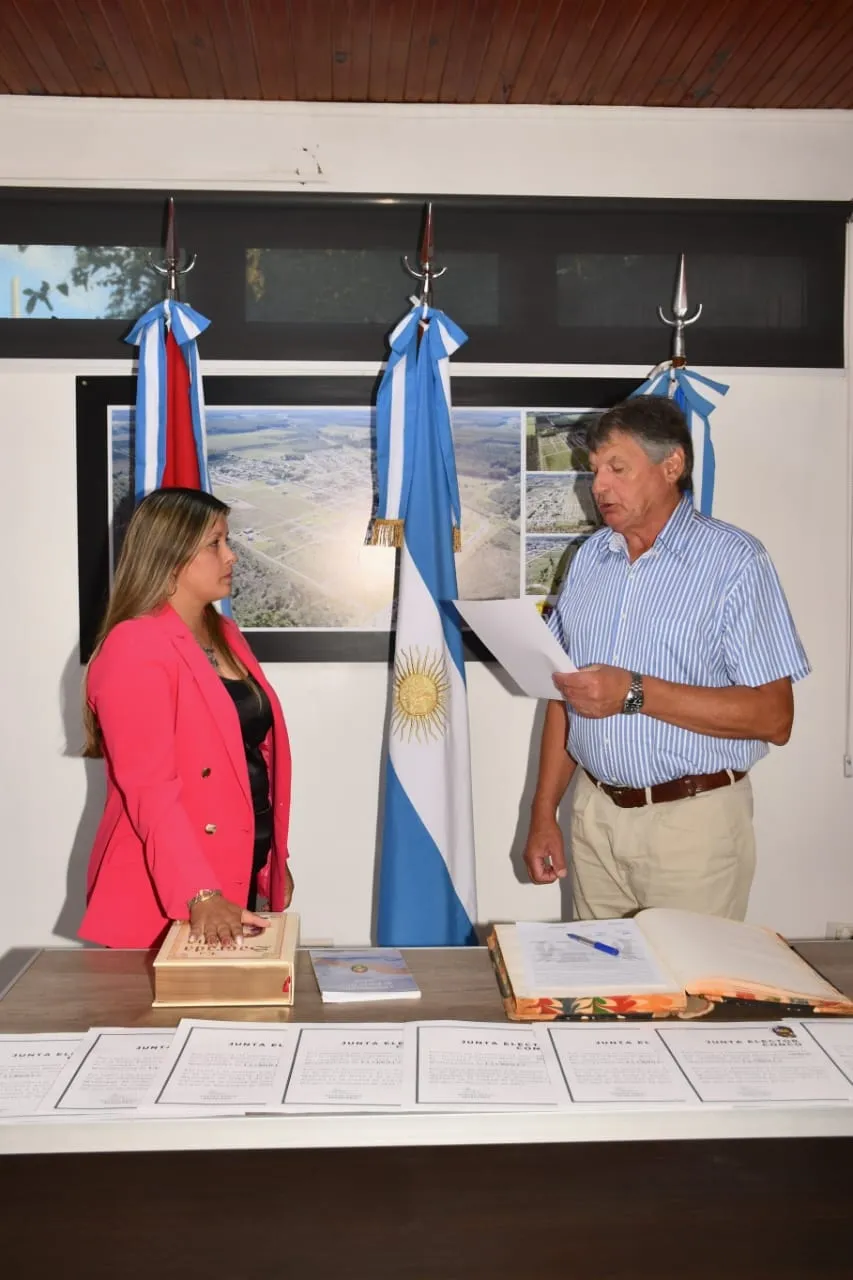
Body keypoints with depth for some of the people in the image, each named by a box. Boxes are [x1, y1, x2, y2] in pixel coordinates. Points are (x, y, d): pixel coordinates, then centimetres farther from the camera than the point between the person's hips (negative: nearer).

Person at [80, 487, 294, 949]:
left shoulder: (225, 636, 10)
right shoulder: (134, 649, -17)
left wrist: (275, 861, 14)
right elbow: (149, 788, -25)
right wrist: (200, 895, -32)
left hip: (238, 873, 8)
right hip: (163, 895, -8)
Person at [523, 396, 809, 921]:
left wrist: (636, 693, -21)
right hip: (594, 813, 5)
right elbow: (566, 694, 11)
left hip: (693, 820, -5)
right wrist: (544, 813, 7)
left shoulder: (735, 561, -9)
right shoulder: (591, 557, 9)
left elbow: (774, 717, -15)